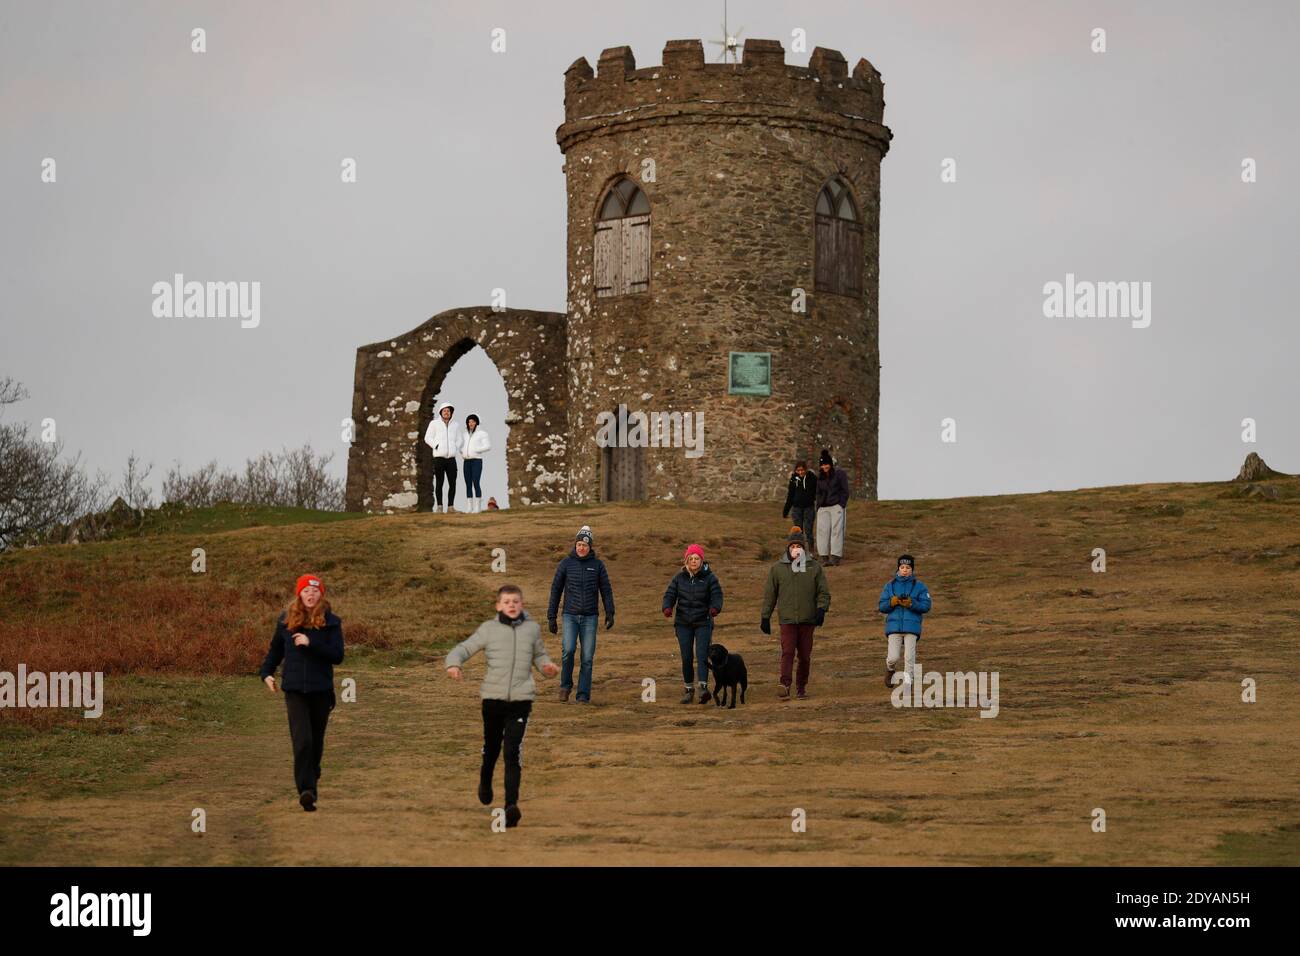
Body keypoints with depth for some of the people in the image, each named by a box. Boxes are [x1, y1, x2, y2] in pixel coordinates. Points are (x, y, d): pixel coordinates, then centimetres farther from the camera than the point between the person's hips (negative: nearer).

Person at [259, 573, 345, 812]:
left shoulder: (331, 622, -1)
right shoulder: (286, 620, 4)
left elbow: (338, 656, -8)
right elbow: (275, 650, 17)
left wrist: (311, 644, -19)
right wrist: (266, 672, 3)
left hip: (321, 690, 1)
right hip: (295, 690, -1)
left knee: (316, 742, 14)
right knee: (302, 740, -15)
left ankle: (311, 782, 35)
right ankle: (306, 790, -21)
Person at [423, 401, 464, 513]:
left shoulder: (456, 425, 9)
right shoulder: (434, 424, 1)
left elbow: (460, 440, 16)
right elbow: (428, 438, 3)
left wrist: (455, 448, -2)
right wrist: (436, 447, -9)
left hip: (451, 458, 3)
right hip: (439, 458, -3)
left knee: (452, 483, -2)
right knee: (439, 483, -3)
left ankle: (450, 507, 4)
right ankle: (439, 506, 1)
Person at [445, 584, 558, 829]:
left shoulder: (532, 628, 4)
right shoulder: (489, 629, -1)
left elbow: (540, 654, 19)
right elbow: (463, 648, -2)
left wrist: (547, 666, -3)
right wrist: (454, 663, -22)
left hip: (521, 698, -1)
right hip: (493, 696, 1)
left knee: (513, 751, -14)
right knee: (491, 747, 18)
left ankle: (512, 804, -19)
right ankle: (485, 782, 49)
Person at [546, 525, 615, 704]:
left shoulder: (597, 564, 2)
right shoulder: (566, 564, 0)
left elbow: (606, 590, 4)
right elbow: (556, 590, 4)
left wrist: (610, 614, -6)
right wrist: (551, 617, 1)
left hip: (590, 617, 1)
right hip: (570, 616, -1)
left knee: (587, 658, -2)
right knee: (568, 650, -20)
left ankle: (583, 695, 6)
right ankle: (566, 685, 1)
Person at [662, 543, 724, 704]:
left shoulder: (709, 577, -4)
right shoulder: (679, 577, 4)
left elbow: (717, 594, -10)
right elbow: (670, 594, 1)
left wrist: (715, 608, -32)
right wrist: (667, 608, -21)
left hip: (703, 623, -3)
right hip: (683, 623, 3)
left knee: (702, 655, -14)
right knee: (686, 657, 5)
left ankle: (703, 687, -21)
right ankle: (689, 689, 15)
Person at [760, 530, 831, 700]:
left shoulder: (814, 567, 8)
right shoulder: (778, 568, 7)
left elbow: (824, 592, 7)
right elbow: (769, 594, 12)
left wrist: (821, 609, -10)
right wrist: (765, 617, 8)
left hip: (808, 620, 1)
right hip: (787, 619, -1)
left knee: (805, 656, 6)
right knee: (787, 652, -17)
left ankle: (802, 687, 19)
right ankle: (785, 685, -27)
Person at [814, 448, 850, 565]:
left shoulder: (839, 474, 0)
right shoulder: (820, 478, 15)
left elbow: (845, 491, -1)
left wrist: (841, 505, -9)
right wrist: (818, 507, 10)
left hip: (836, 506, -5)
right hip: (823, 507, 5)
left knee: (836, 530, -9)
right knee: (822, 530, -3)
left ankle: (835, 557, -12)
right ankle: (824, 556, -1)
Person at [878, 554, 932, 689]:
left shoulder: (919, 587, 4)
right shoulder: (890, 586, 10)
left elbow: (926, 606, -2)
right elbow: (882, 607, 7)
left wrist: (910, 603, -16)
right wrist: (893, 602, -12)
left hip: (912, 627, -1)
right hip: (894, 626, 1)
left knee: (909, 657, -7)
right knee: (893, 658, -6)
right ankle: (890, 668, 27)